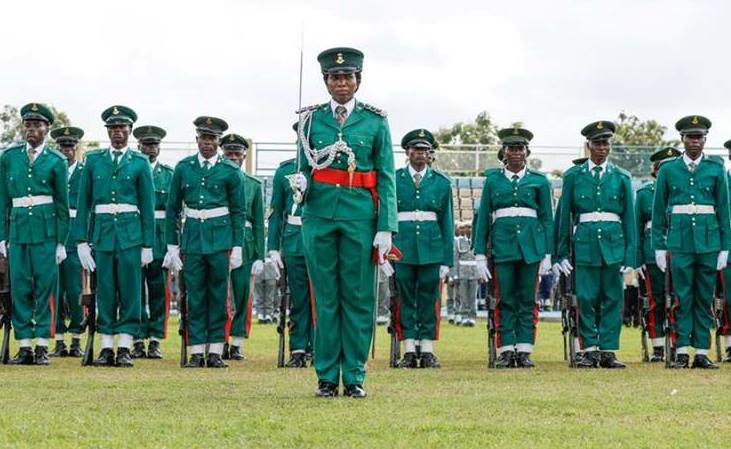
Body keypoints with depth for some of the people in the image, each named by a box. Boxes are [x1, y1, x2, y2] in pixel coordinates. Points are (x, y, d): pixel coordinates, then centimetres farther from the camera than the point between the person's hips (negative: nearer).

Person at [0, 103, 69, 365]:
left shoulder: (56, 161, 2)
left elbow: (62, 204, 4)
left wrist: (61, 242, 0)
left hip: (46, 230, -2)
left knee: (45, 285, -2)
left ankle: (42, 347, 2)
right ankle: (24, 347, 7)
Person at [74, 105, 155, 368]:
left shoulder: (140, 163, 6)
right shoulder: (93, 160, 10)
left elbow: (148, 206, 5)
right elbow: (83, 203, 10)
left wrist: (148, 245, 0)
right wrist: (82, 240, 2)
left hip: (131, 234, -1)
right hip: (102, 231, 1)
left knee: (130, 292, -2)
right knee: (105, 292, 3)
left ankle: (125, 349, 2)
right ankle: (106, 348, 7)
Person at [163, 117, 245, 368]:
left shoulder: (230, 171, 2)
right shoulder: (183, 168, 6)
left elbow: (238, 212, 5)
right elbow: (172, 208, 10)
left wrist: (237, 247, 0)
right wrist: (172, 245, 6)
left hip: (220, 237, -1)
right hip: (192, 235, 1)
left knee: (218, 295, 0)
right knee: (195, 296, 1)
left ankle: (215, 352, 4)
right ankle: (196, 352, 5)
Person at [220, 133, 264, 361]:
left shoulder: (253, 185, 11)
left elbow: (259, 223, 10)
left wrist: (260, 256, 2)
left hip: (245, 244, 1)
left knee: (243, 296, 1)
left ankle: (237, 344, 7)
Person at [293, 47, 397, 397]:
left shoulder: (375, 121, 5)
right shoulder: (311, 119, 8)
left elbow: (386, 178, 3)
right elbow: (304, 168, 14)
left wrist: (386, 228, -5)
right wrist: (301, 183, -10)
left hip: (360, 214, -1)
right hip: (320, 214, 1)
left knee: (358, 298, 1)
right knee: (325, 297, 3)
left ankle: (354, 376, 7)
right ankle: (327, 377, 9)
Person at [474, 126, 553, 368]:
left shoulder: (539, 180, 8)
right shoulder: (493, 179, 9)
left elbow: (547, 218, 9)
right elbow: (483, 218, 8)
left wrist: (547, 254, 2)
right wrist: (480, 255, 2)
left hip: (531, 243, 0)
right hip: (502, 242, 0)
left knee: (527, 300, 1)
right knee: (505, 300, 0)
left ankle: (524, 351, 4)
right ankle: (506, 351, 3)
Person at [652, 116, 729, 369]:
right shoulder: (668, 169, 6)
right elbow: (658, 211, 8)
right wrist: (659, 246, 3)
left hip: (709, 240, 1)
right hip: (679, 241, -1)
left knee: (705, 298, 3)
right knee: (682, 297, -2)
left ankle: (702, 352, 6)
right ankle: (682, 352, 0)